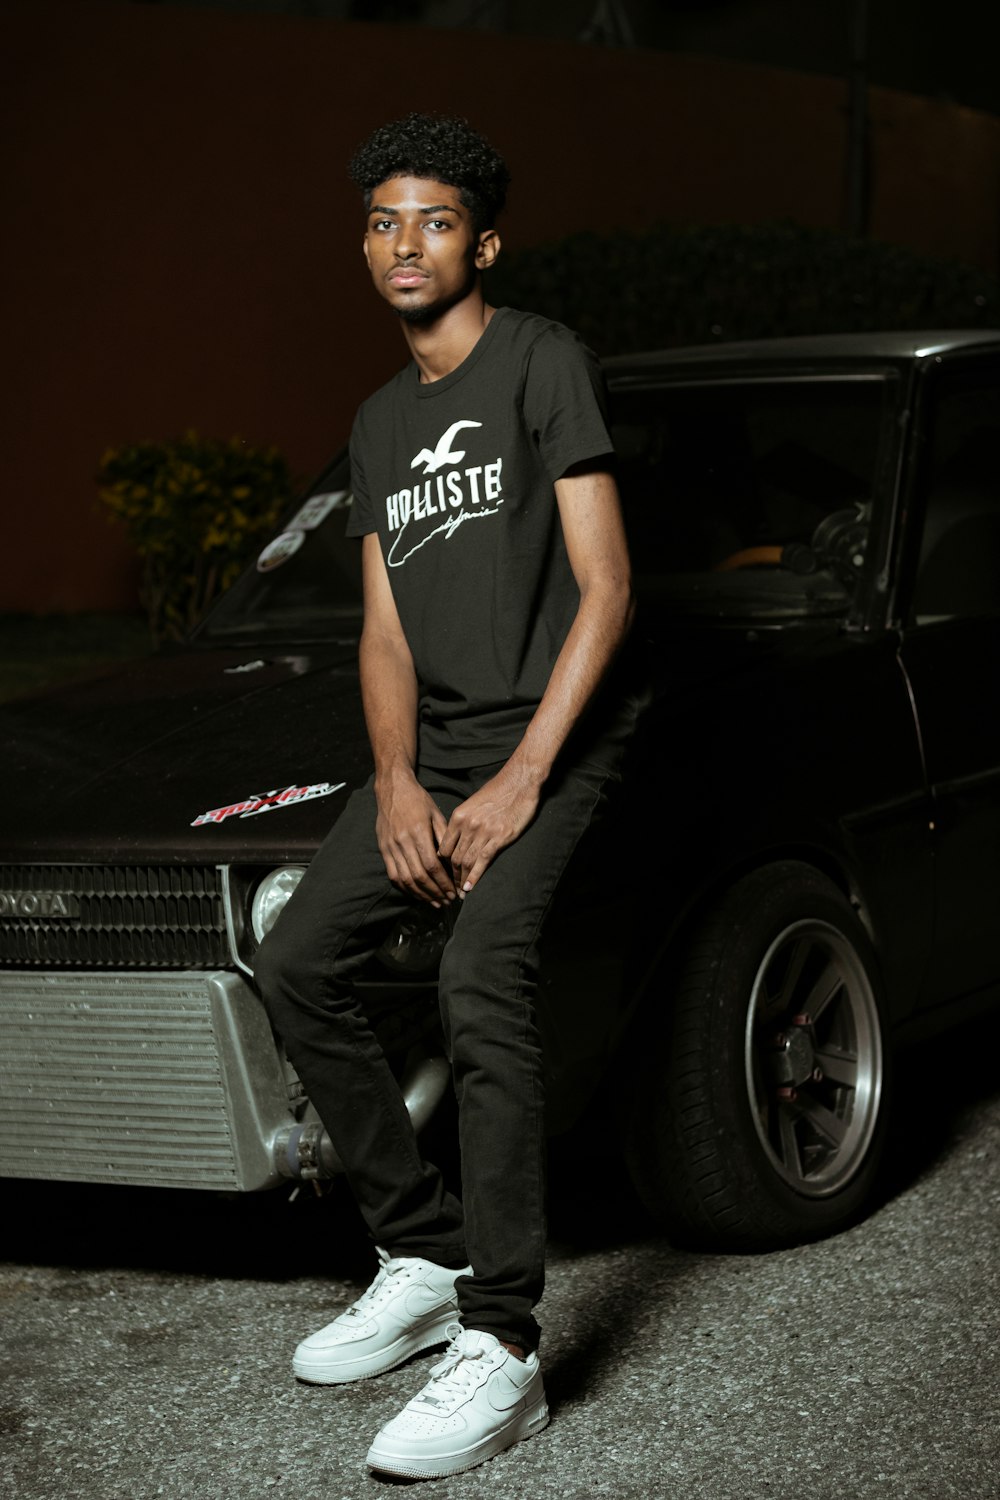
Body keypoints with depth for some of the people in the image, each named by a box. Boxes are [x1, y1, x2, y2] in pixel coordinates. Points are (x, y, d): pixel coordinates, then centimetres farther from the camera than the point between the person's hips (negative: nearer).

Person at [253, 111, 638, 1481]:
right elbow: (386, 626, 14)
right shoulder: (380, 424, 19)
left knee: (481, 978, -27)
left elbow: (606, 586, -11)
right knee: (299, 958, -5)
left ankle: (502, 1348, -27)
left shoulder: (544, 363, -4)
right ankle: (424, 1258, 5)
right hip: (436, 746, 8)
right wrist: (396, 783, -5)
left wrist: (522, 779, -18)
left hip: (556, 733, -8)